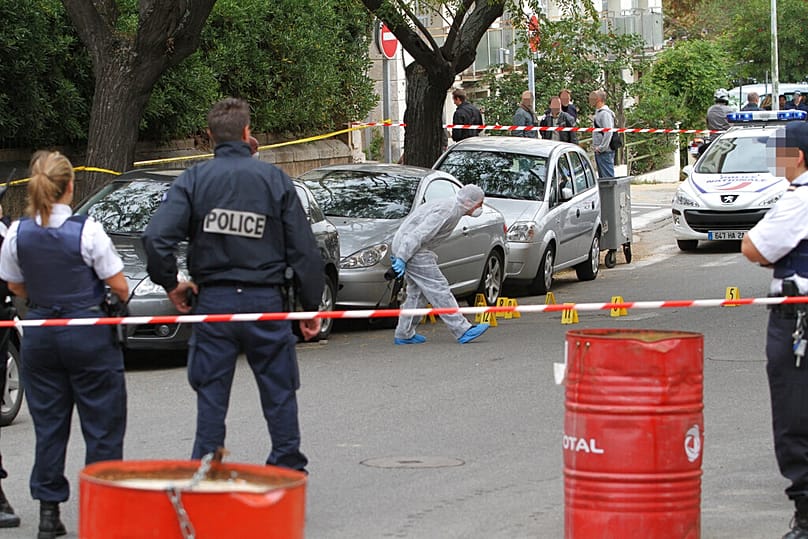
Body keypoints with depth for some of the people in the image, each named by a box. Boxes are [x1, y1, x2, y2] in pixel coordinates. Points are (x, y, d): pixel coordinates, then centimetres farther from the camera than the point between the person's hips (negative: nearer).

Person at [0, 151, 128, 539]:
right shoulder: (86, 231, -15)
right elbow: (120, 287, -10)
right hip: (89, 335, -4)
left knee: (48, 425, 12)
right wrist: (120, 301, 11)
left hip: (39, 336, 4)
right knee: (102, 427, 5)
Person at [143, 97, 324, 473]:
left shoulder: (193, 180, -2)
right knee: (279, 390, 11)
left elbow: (156, 237, -14)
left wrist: (171, 284, 1)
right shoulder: (274, 179, -1)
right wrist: (310, 307, 7)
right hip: (265, 299, 0)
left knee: (211, 393, 6)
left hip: (213, 300, 0)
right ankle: (288, 467, 15)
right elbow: (303, 248, 0)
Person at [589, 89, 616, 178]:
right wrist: (595, 146, 14)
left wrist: (601, 148, -20)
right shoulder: (598, 112, 16)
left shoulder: (605, 113, -14)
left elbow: (608, 133, -22)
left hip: (605, 151, -10)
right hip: (599, 151, 10)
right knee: (602, 177, 12)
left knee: (607, 176, -10)